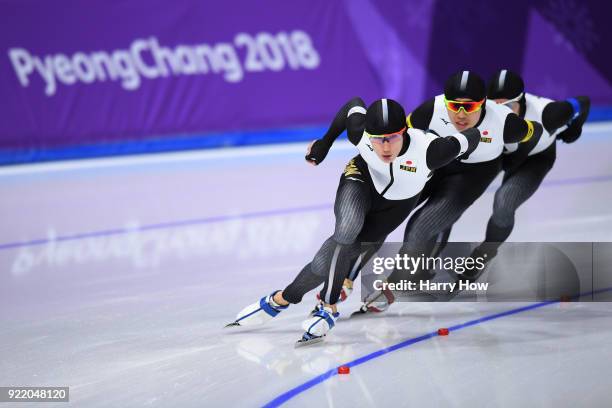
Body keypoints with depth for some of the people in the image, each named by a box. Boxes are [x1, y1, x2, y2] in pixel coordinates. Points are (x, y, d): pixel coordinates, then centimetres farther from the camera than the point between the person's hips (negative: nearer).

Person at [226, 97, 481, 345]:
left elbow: (472, 137, -22)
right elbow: (354, 105, -6)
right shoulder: (359, 133, -30)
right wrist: (324, 143, 5)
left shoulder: (428, 150, -39)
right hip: (362, 177, 0)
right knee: (346, 232, -29)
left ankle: (285, 298, 4)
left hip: (397, 202, 0)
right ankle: (329, 306, -7)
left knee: (342, 250, -16)